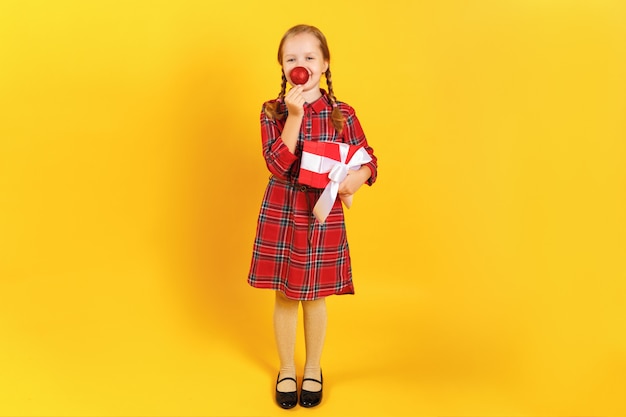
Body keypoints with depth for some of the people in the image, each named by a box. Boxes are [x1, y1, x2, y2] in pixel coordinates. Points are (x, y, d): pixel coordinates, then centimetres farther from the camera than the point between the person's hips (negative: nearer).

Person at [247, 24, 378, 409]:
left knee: (314, 297, 12)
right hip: (281, 213, 1)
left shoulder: (342, 114, -3)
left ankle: (313, 370, 35)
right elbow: (278, 165, -15)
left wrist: (356, 178, -21)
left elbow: (369, 161, 1)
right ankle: (287, 370, 34)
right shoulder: (273, 111, -3)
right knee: (284, 296, 12)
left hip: (324, 215, 0)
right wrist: (294, 115, -22)